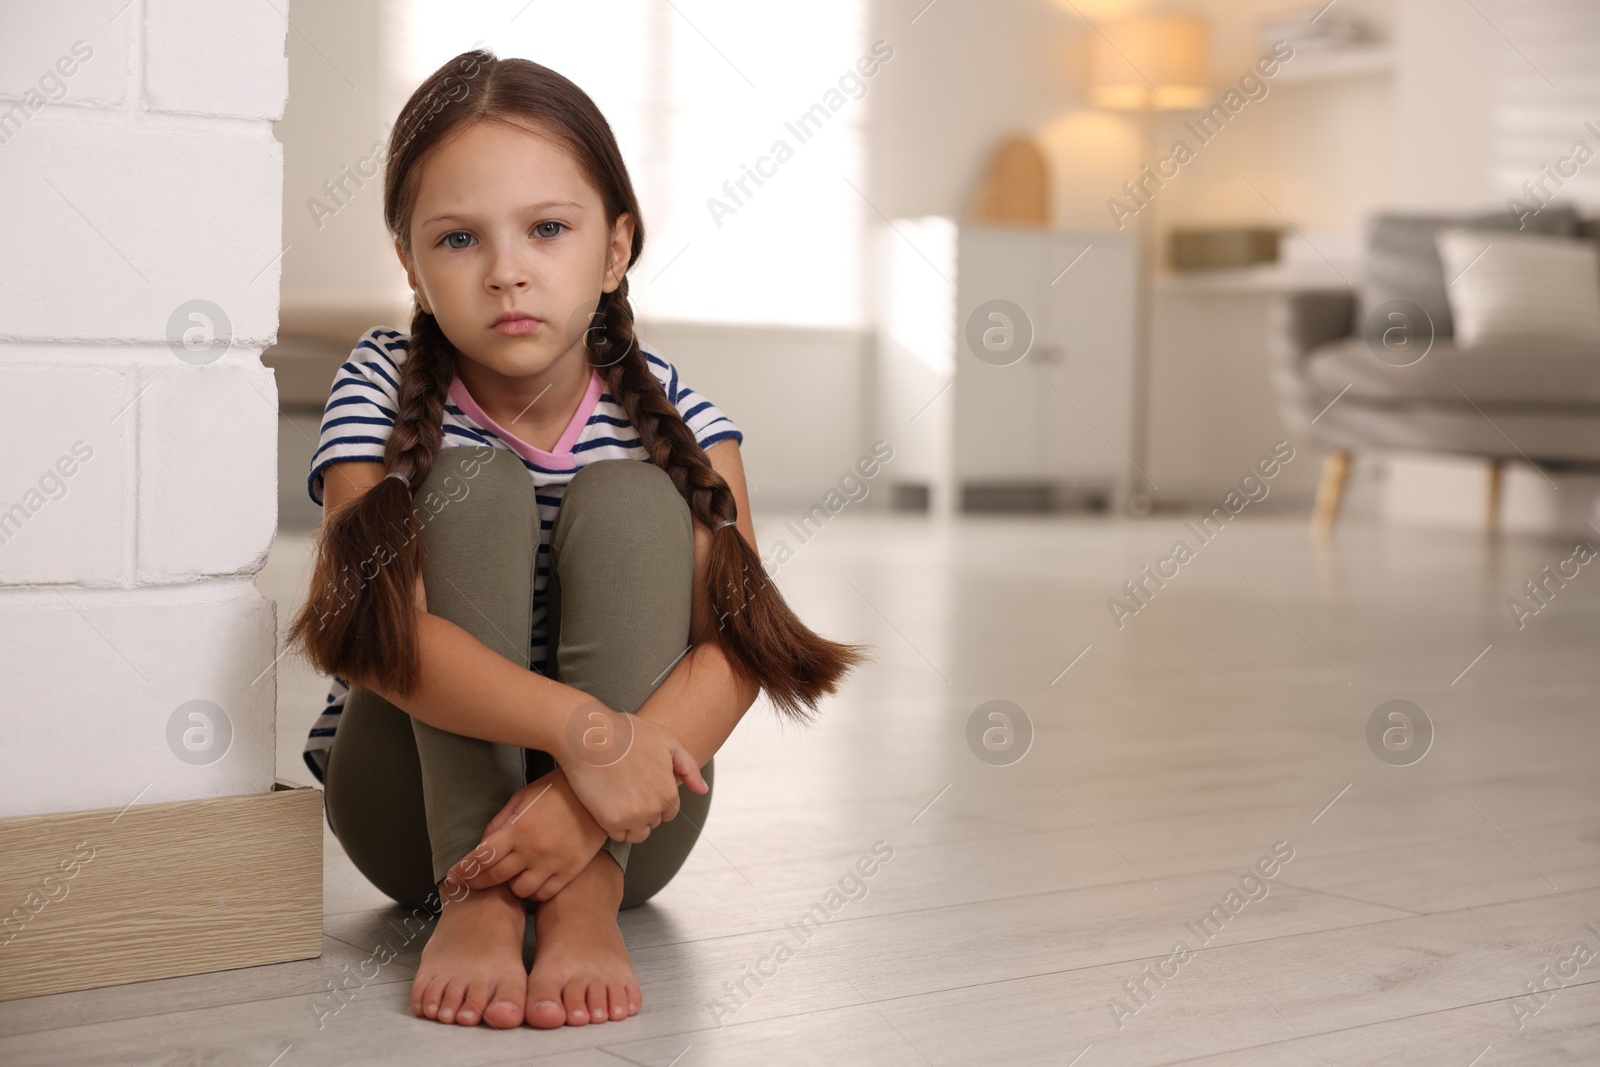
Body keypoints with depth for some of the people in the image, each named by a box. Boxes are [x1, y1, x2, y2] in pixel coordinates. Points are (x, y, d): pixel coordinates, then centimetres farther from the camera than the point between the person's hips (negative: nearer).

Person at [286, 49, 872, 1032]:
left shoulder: (668, 409, -7)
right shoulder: (383, 391, -10)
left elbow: (738, 646, -20)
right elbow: (378, 631, -26)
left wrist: (586, 798, -39)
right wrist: (582, 727, -43)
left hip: (621, 806, 1)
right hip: (419, 806, -1)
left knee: (627, 497, -21)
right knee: (475, 484, -22)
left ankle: (589, 896, -31)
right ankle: (474, 897, -31)